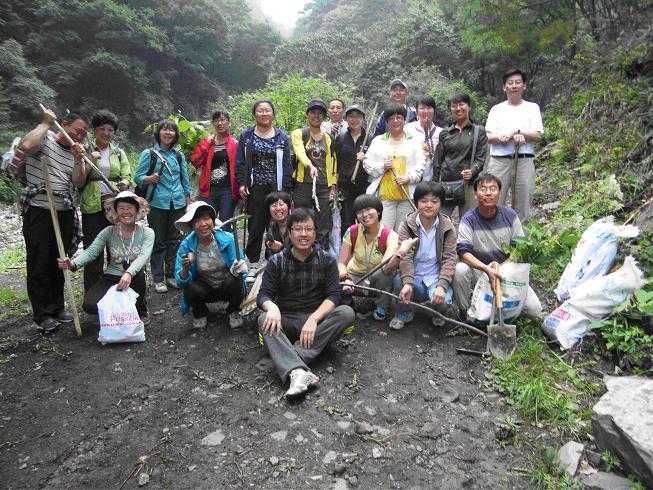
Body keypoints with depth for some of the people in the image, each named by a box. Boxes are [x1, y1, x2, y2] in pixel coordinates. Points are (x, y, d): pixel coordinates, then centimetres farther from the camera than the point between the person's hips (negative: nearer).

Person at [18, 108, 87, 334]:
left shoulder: (74, 152, 14)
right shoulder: (44, 138, -1)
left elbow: (78, 183, 3)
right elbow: (27, 145, -26)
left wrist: (78, 161, -13)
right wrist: (45, 123, -12)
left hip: (64, 212, 6)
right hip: (39, 211, -6)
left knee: (59, 262, 12)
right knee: (39, 264, 0)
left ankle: (57, 308, 25)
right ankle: (43, 315, 8)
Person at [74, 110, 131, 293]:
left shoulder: (119, 153, 14)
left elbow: (127, 177, 6)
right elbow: (78, 182, -1)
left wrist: (124, 184, -16)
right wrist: (89, 162, -14)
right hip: (92, 207, -2)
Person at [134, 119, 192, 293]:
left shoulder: (179, 156, 14)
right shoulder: (149, 154, 2)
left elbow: (185, 181, 17)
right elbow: (138, 177, -1)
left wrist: (188, 205, 13)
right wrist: (150, 179, -23)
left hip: (177, 204, 4)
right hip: (157, 204, -4)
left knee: (174, 240, 8)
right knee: (158, 242, 0)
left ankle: (172, 275, 19)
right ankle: (158, 279, 8)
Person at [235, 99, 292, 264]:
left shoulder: (282, 137, 9)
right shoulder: (246, 136, 9)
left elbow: (286, 164, 5)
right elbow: (240, 162, 7)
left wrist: (286, 189, -2)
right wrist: (241, 184, -4)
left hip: (276, 188, 0)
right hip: (254, 189, 0)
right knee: (255, 225, 1)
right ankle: (252, 260, 12)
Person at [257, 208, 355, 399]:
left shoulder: (327, 260, 1)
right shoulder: (277, 262, 2)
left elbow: (333, 296, -7)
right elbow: (264, 294, -4)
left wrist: (313, 319, -25)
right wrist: (272, 307, -29)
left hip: (318, 320, 1)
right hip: (287, 321, 0)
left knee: (346, 312, -27)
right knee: (264, 319, -30)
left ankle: (288, 360, -34)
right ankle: (297, 371, -50)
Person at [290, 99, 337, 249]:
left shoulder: (328, 138, 18)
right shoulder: (298, 134, 5)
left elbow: (332, 163, 18)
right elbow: (300, 152, -14)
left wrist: (333, 186, 9)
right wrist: (310, 166, -34)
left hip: (324, 186, 3)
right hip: (303, 185, -3)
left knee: (324, 228, 1)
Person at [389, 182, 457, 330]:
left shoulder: (447, 227, -3)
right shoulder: (407, 225, -5)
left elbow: (449, 258, -10)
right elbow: (405, 256, -17)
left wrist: (441, 286, -26)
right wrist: (407, 283, -33)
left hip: (436, 279, 0)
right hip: (413, 278, 1)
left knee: (442, 301, -31)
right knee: (399, 279, -32)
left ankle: (438, 313, 10)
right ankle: (403, 314, 0)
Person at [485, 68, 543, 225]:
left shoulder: (532, 108, 16)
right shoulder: (496, 109, 16)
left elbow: (537, 135, 5)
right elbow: (488, 137, 2)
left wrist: (515, 131, -10)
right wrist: (517, 135, -12)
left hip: (524, 160, 1)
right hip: (499, 160, 0)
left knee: (523, 206, 0)